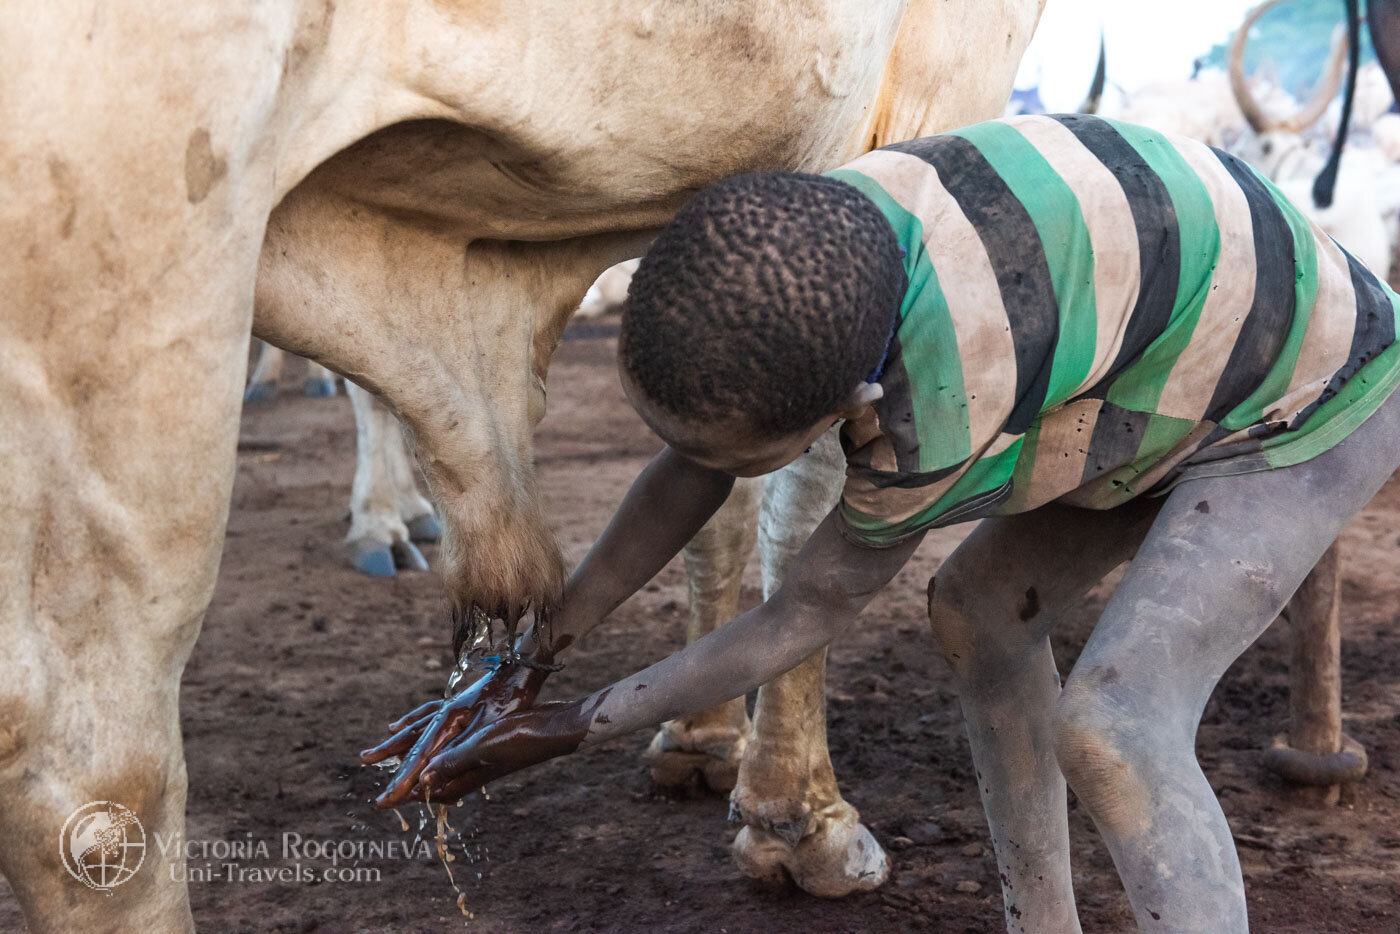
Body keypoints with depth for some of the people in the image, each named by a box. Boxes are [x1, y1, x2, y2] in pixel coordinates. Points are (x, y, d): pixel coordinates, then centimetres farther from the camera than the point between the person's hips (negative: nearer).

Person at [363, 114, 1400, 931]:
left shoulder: (941, 414, -39)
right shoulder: (797, 238, -18)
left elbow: (810, 614, -22)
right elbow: (687, 478, -6)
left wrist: (568, 731, -14)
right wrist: (529, 658, -5)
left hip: (1315, 402, -8)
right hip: (1189, 347, 9)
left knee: (1116, 722, -22)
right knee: (979, 605, 9)